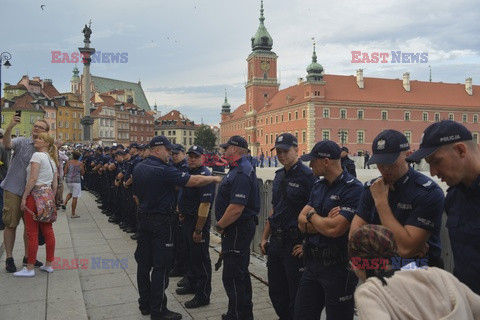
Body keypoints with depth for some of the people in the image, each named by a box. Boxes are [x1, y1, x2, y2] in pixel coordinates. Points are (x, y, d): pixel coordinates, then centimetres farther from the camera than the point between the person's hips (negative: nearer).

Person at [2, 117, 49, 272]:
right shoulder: (21, 142, -2)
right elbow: (7, 144, -24)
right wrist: (10, 127, -40)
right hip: (14, 190, -3)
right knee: (11, 224, 3)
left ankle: (27, 257, 24)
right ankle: (9, 258, 14)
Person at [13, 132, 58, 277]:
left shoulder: (37, 155, -8)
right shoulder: (52, 160, 17)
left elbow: (33, 179, -16)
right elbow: (55, 184, 15)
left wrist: (24, 197, -14)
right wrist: (52, 199, 19)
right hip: (48, 194, 8)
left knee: (32, 232, -2)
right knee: (48, 231, 10)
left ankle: (29, 268, 4)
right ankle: (49, 265, 17)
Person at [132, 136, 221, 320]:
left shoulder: (138, 168, 7)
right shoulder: (163, 170, -19)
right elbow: (193, 181, -22)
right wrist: (214, 178, -9)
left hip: (144, 219, 9)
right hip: (161, 222, -9)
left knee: (144, 262, 13)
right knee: (161, 266, -2)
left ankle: (145, 304, 24)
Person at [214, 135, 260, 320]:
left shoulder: (242, 173, -22)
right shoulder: (239, 169, 12)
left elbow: (236, 209, -28)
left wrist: (220, 226, -14)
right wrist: (222, 225, 15)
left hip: (237, 230, -11)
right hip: (238, 229, 11)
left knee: (232, 277, -3)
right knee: (240, 273, 20)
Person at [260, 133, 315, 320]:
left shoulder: (307, 176, -15)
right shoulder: (279, 176, 11)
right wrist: (265, 237, 17)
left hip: (295, 244, -8)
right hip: (276, 242, 8)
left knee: (296, 295, 6)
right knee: (276, 291, 18)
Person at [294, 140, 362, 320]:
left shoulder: (353, 189, -16)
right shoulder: (319, 185, 9)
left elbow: (335, 229, -26)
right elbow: (302, 223, 3)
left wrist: (312, 215, -8)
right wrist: (325, 222, -16)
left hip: (338, 266, -8)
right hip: (312, 263, 8)